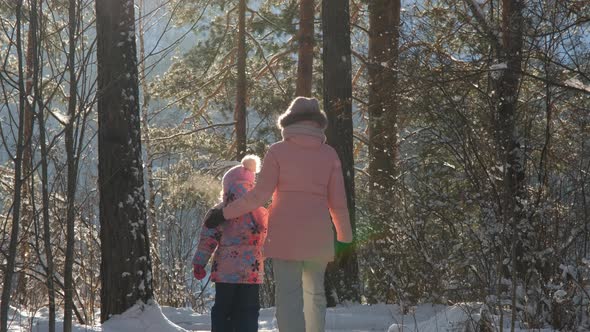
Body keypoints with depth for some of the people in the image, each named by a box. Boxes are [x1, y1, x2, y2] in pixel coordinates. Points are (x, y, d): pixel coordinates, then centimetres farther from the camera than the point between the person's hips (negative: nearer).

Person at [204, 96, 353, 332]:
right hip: (318, 235, 3)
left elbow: (259, 195, -6)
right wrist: (345, 238, 19)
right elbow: (338, 202, 7)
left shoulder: (278, 151, -1)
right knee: (315, 293, 16)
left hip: (285, 233, -3)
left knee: (289, 296, -7)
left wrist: (224, 214, 3)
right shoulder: (329, 154, 6)